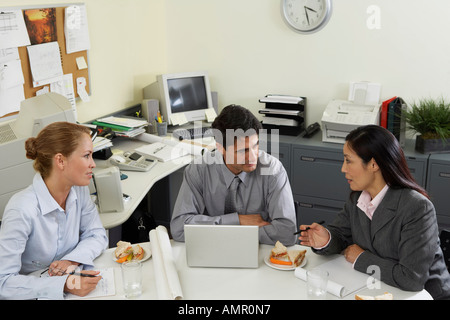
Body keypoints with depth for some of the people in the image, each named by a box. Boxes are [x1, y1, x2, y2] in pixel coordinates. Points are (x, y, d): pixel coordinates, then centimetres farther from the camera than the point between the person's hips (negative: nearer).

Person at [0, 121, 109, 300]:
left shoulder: (79, 190, -4)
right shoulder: (22, 210, -23)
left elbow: (97, 235, 5)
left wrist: (72, 260, -15)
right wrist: (64, 285, -32)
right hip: (34, 293, -5)